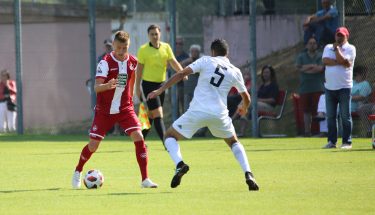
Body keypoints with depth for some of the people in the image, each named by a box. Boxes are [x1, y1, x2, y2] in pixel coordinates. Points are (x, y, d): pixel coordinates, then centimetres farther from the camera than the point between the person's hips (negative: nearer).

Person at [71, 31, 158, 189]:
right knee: (93, 144, 1)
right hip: (104, 110, -3)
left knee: (138, 137, -17)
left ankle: (145, 180, -12)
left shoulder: (133, 62, -2)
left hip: (125, 109, 3)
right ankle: (77, 172, 31)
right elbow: (96, 87, -26)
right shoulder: (105, 62, -16)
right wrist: (108, 85, -46)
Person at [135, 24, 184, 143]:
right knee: (158, 115, -13)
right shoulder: (143, 49, -8)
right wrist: (137, 87, -7)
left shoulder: (166, 47, 4)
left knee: (151, 115, 13)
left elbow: (173, 62, -5)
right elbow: (139, 69, -5)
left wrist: (181, 72, -24)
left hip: (161, 84, 5)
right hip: (148, 84, -5)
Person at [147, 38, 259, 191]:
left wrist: (160, 90, 0)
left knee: (170, 136, 15)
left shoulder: (206, 61, 6)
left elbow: (182, 74, -3)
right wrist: (244, 108, 48)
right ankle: (248, 174, 6)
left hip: (197, 111, -3)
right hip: (219, 114, 3)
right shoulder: (235, 72, 13)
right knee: (234, 143, 27)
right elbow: (246, 98, 24)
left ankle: (179, 164, -14)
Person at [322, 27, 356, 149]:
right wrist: (340, 62, -12)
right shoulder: (328, 47, 12)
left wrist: (337, 49, -7)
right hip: (329, 87, 4)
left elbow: (345, 62, -15)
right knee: (330, 116, 6)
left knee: (345, 116, -3)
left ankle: (347, 142, 0)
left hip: (344, 87, -4)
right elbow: (325, 61, -6)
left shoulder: (350, 48, 0)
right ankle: (332, 141, 12)